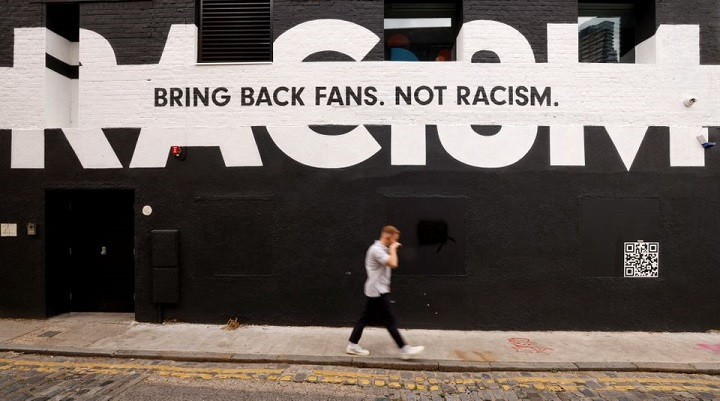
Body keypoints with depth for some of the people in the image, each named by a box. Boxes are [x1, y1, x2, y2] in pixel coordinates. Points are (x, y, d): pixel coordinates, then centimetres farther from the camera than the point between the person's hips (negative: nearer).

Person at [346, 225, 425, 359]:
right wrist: (393, 249, -16)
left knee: (365, 318, 12)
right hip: (377, 292, -10)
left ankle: (353, 345, 18)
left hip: (376, 291, 10)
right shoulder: (376, 249, -18)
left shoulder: (382, 249, 15)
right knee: (390, 321, -4)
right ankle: (404, 349, 2)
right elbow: (393, 264, -28)